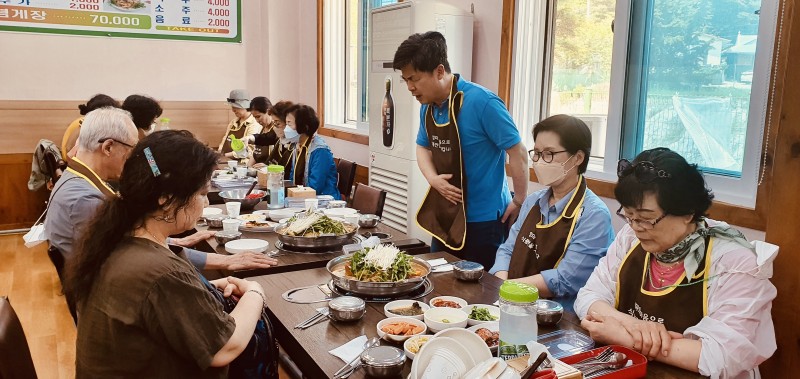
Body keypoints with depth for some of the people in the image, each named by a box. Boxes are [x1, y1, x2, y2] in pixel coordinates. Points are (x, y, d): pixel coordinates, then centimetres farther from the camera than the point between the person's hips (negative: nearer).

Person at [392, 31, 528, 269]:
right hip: (444, 217, 7)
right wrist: (433, 179, -3)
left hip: (483, 221, -7)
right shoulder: (427, 106, 1)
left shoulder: (482, 102, -22)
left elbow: (517, 152, -17)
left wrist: (519, 202, -11)